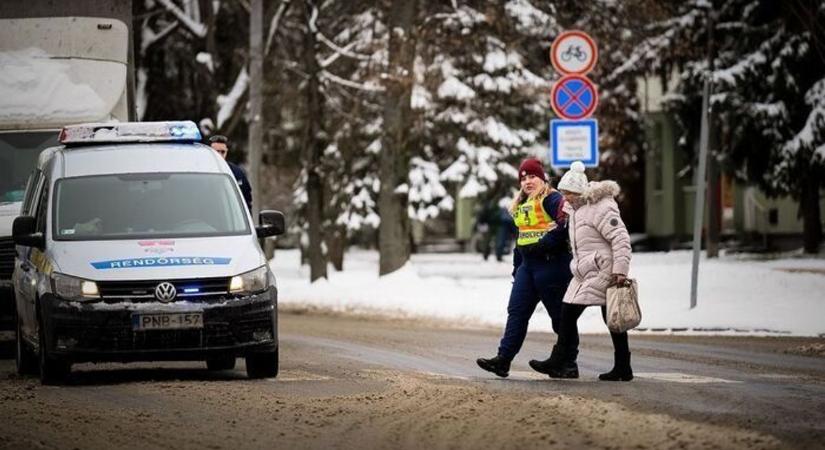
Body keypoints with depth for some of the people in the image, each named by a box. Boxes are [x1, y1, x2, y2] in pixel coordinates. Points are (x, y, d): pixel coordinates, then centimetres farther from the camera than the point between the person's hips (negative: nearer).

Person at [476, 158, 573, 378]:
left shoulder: (552, 199, -8)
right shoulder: (521, 204, 20)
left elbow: (565, 224, -23)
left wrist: (544, 244, -23)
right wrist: (517, 266, 22)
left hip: (550, 263, -9)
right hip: (527, 265, 9)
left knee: (559, 314, 0)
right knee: (516, 311, 0)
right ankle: (503, 359, -5)